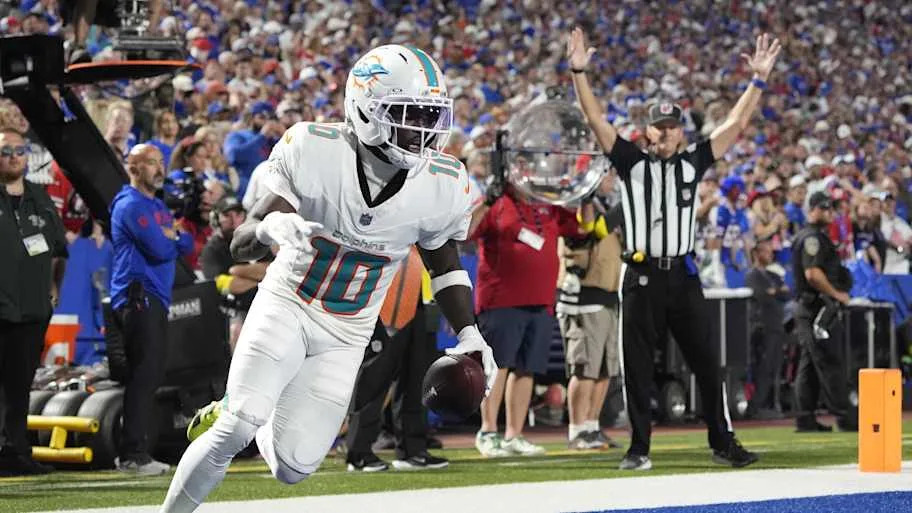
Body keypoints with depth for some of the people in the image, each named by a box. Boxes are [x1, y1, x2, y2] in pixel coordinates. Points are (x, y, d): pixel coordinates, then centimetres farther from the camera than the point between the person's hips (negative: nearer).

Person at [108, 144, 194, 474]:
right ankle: (132, 455, -14)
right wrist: (173, 237, 4)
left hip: (155, 299, 10)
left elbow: (187, 246, 17)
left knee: (150, 376, 10)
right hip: (137, 296, -10)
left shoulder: (157, 206, 22)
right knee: (143, 376, -13)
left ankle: (135, 452, 14)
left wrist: (171, 235, -3)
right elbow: (160, 249, -17)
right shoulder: (131, 205, -10)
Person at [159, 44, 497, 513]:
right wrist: (270, 226, -42)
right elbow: (239, 247, -20)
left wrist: (469, 334, -2)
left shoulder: (441, 186, -12)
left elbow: (444, 262, 9)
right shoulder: (316, 151, -21)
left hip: (346, 336, 3)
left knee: (292, 466, -2)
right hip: (287, 305, -3)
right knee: (235, 431, -22)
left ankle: (232, 415, 31)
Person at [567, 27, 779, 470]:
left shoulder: (693, 162, 10)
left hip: (683, 276, 2)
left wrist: (759, 80, 1)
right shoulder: (632, 162, 5)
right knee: (637, 367, 2)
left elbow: (736, 124, 8)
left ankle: (723, 443, 11)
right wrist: (579, 74, -13)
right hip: (641, 278, -2)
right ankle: (639, 449, 9)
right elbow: (596, 120, -3)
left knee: (707, 362, 3)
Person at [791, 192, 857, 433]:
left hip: (808, 309, 11)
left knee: (810, 364, 9)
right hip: (817, 307, -11)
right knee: (830, 363, -10)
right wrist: (837, 294, -14)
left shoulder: (809, 237, 20)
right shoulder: (812, 238, -13)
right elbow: (813, 274, -22)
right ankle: (845, 417, -10)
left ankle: (805, 418, 10)